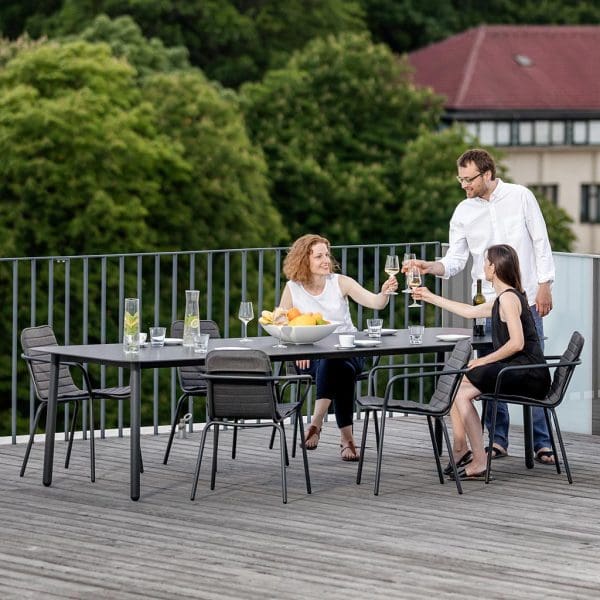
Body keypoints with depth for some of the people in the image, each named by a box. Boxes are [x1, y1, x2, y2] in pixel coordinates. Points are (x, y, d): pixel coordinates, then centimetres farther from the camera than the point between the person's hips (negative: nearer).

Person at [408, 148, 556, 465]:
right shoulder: (463, 213, 4)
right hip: (487, 302, 3)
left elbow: (541, 243, 0)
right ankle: (498, 439, 12)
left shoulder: (520, 197, -2)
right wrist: (431, 267, -18)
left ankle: (542, 443, 4)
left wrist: (544, 286, -6)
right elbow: (455, 261, 2)